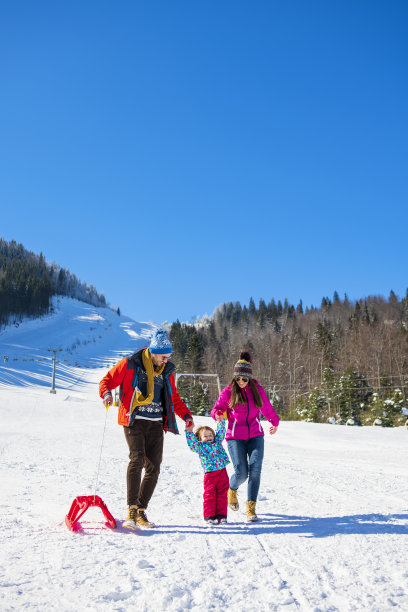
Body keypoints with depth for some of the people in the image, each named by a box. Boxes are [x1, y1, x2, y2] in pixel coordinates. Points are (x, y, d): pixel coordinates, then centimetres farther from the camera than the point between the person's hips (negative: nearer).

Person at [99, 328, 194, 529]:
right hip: (134, 421, -5)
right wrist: (106, 393, -19)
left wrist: (186, 414, 10)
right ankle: (132, 510, -17)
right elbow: (107, 380, 3)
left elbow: (174, 398, 24)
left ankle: (141, 511, 9)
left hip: (156, 424, 5)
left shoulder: (166, 371, 14)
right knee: (137, 459, -22)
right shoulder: (130, 364, -2)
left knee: (153, 467, -2)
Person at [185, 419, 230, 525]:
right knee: (209, 495, -1)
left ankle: (221, 516, 11)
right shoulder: (200, 446, 5)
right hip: (209, 474, -3)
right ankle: (209, 516, 7)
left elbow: (220, 433, 16)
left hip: (222, 472, 3)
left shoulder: (217, 442, 15)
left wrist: (221, 421, 6)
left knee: (222, 495, 5)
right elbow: (192, 443, -9)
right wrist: (189, 432, -20)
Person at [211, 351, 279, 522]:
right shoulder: (228, 392, 0)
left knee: (255, 469, -16)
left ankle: (251, 508, -9)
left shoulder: (257, 390, 6)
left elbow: (267, 408, 24)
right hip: (235, 437, -2)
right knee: (241, 473, -13)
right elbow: (217, 408, 10)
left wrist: (275, 422, 39)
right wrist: (217, 414, -14)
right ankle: (232, 490, 22)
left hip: (255, 436, 2)